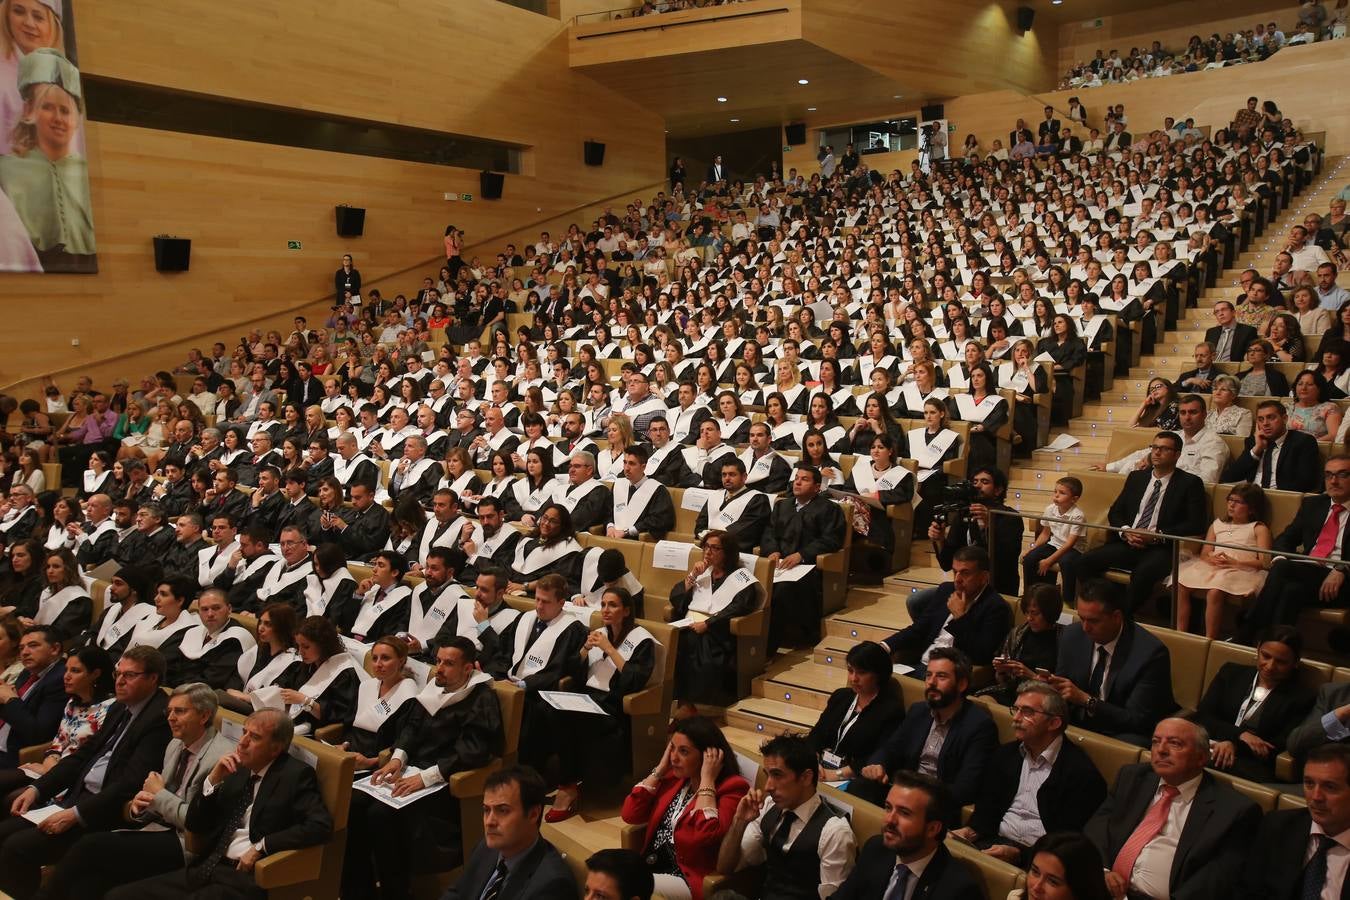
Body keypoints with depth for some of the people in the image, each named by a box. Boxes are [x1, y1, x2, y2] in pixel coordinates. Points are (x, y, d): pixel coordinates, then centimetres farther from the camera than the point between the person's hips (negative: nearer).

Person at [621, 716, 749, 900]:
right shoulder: (674, 776, 11)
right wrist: (660, 770, 3)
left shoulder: (732, 788, -10)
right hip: (650, 867, 7)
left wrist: (707, 780, -18)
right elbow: (630, 815, 5)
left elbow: (704, 835, -27)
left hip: (689, 879, -7)